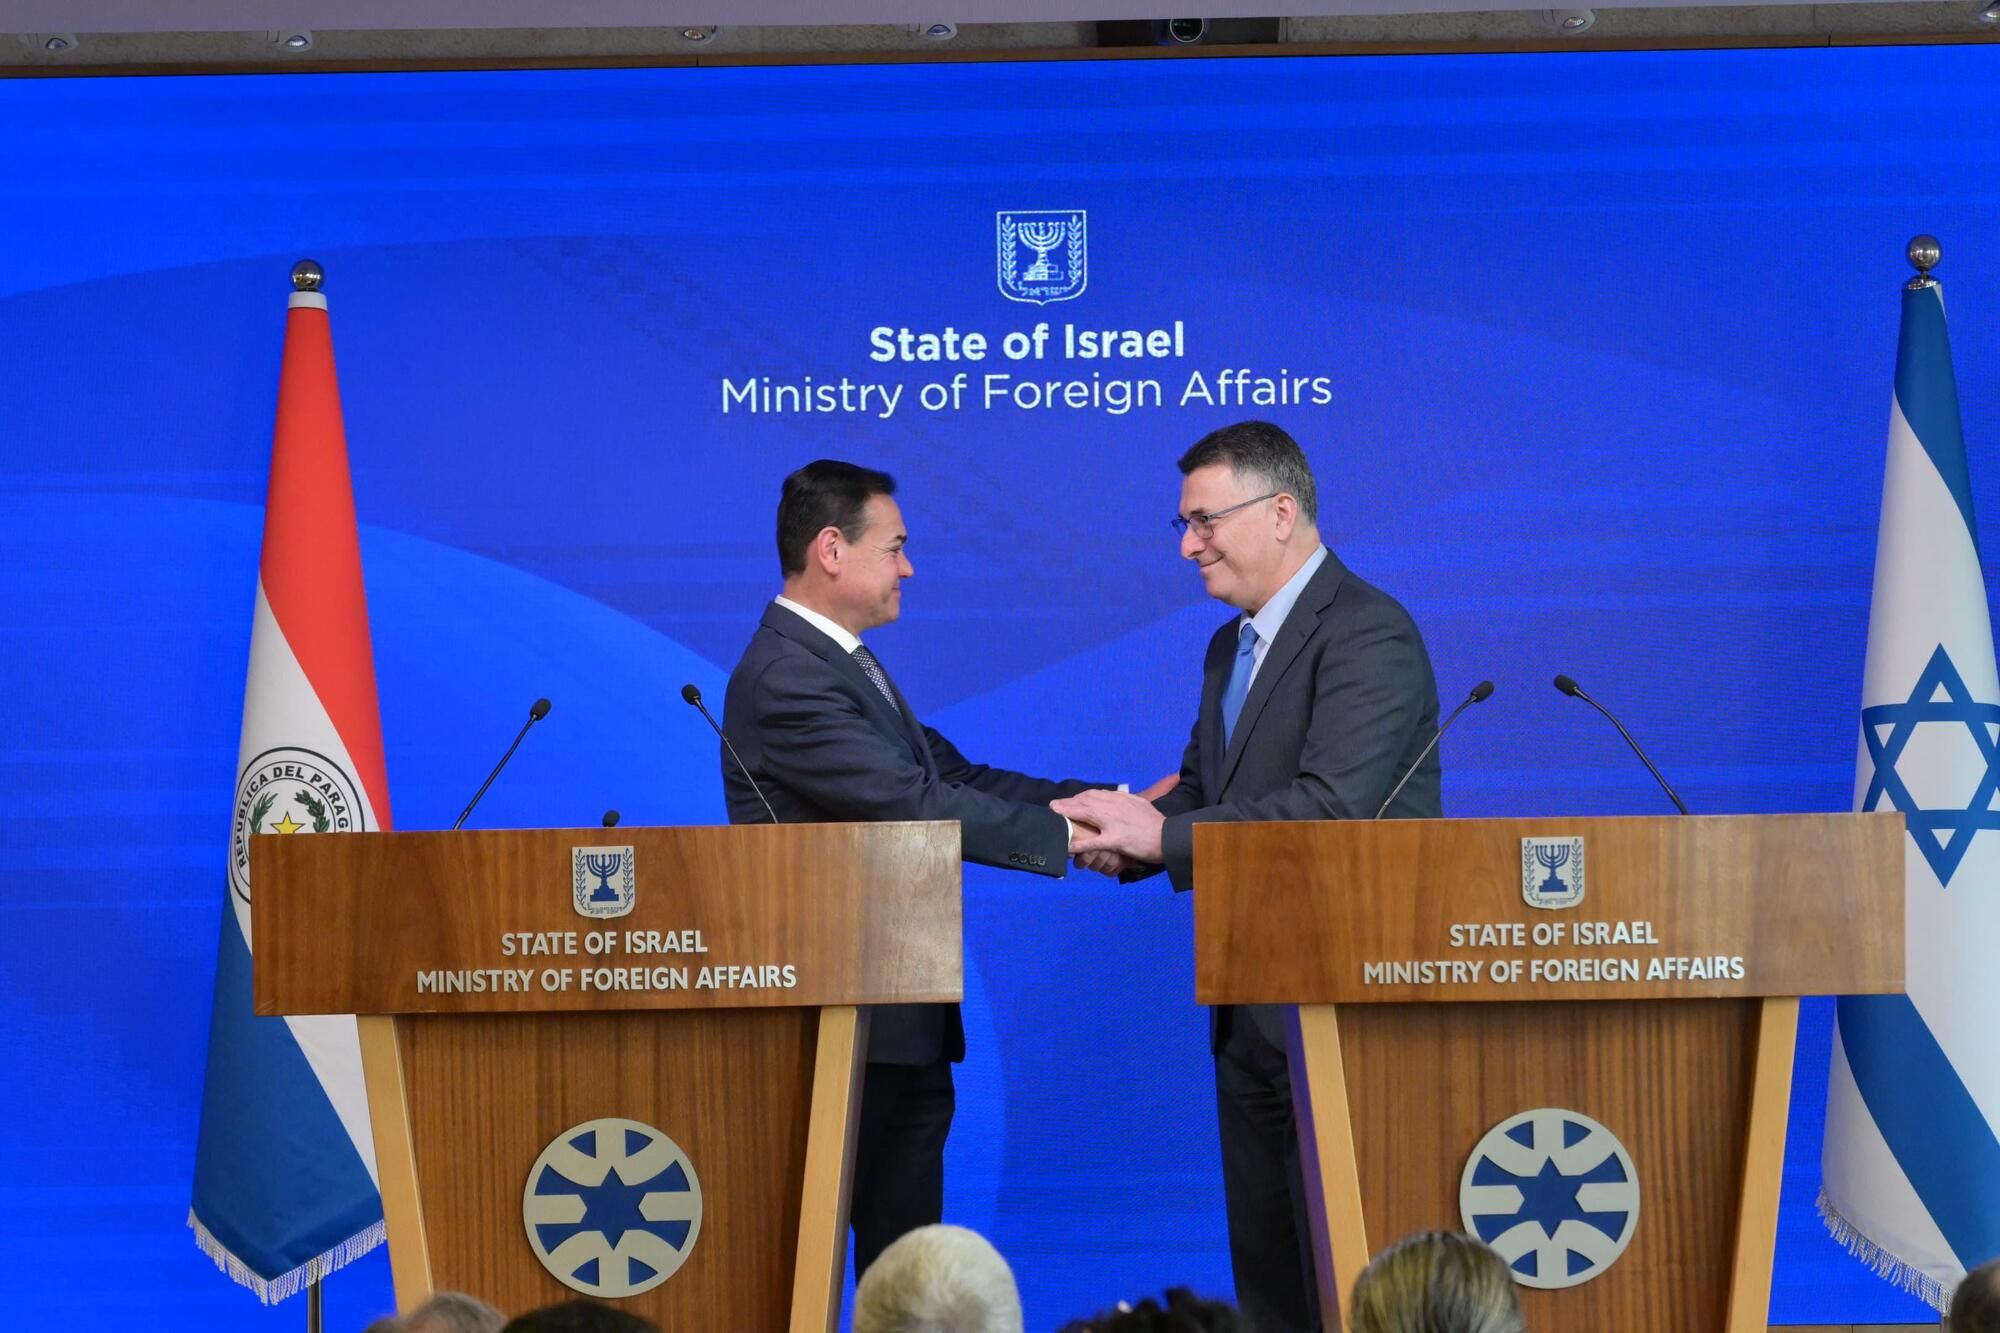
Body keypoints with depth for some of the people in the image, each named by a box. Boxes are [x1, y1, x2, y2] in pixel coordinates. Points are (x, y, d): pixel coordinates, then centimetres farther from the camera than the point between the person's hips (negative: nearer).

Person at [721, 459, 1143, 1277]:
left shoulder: (843, 663, 15)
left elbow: (953, 776, 12)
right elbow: (914, 805, -24)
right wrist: (1066, 836, -22)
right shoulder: (787, 679, -18)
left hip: (898, 1022, 10)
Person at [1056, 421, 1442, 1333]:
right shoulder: (1231, 648, 16)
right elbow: (1202, 789, 19)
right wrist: (1130, 835, -4)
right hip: (1254, 1007, 10)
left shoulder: (1369, 634, -15)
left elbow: (1331, 806, -25)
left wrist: (1165, 834, -23)